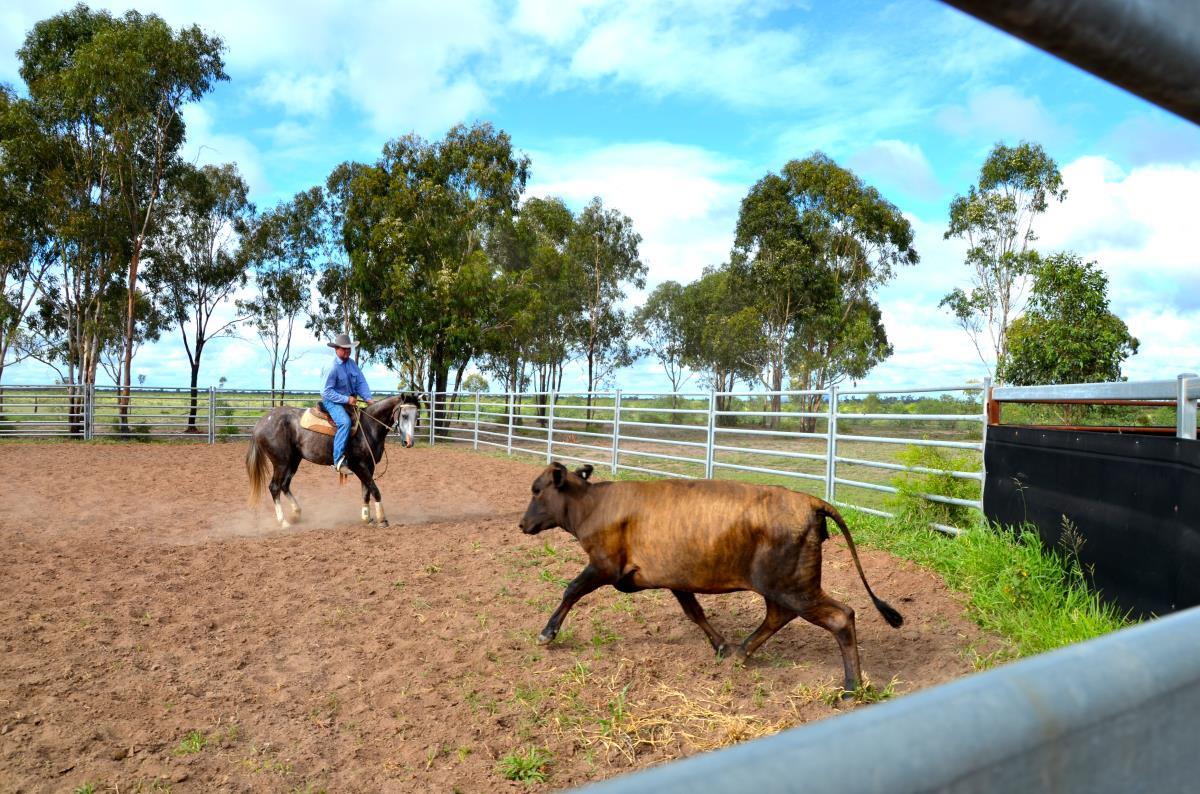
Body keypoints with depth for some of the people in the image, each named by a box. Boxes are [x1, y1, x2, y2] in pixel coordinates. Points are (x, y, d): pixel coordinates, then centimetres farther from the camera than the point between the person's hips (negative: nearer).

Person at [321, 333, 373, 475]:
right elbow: (328, 391, -17)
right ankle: (339, 461, -32)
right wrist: (346, 399, -23)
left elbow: (361, 382, 3)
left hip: (350, 401, 9)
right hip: (332, 401, -8)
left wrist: (368, 398, -12)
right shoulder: (333, 367, -17)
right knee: (345, 422, -31)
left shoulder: (352, 363, 4)